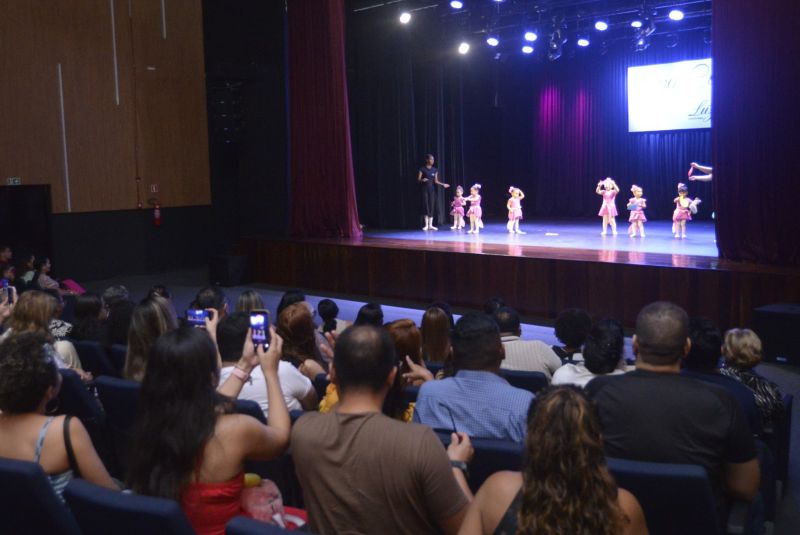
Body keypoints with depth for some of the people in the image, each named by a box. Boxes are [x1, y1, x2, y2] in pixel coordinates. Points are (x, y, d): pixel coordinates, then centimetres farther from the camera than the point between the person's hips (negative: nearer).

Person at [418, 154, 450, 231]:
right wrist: (422, 180, -27)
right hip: (425, 189, -4)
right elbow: (418, 179, -7)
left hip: (432, 189, 4)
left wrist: (443, 184, -4)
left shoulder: (435, 170, 7)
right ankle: (426, 225, -1)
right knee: (426, 206, -6)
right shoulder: (422, 169, -5)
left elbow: (436, 181, 9)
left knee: (431, 207, 2)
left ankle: (430, 225, 6)